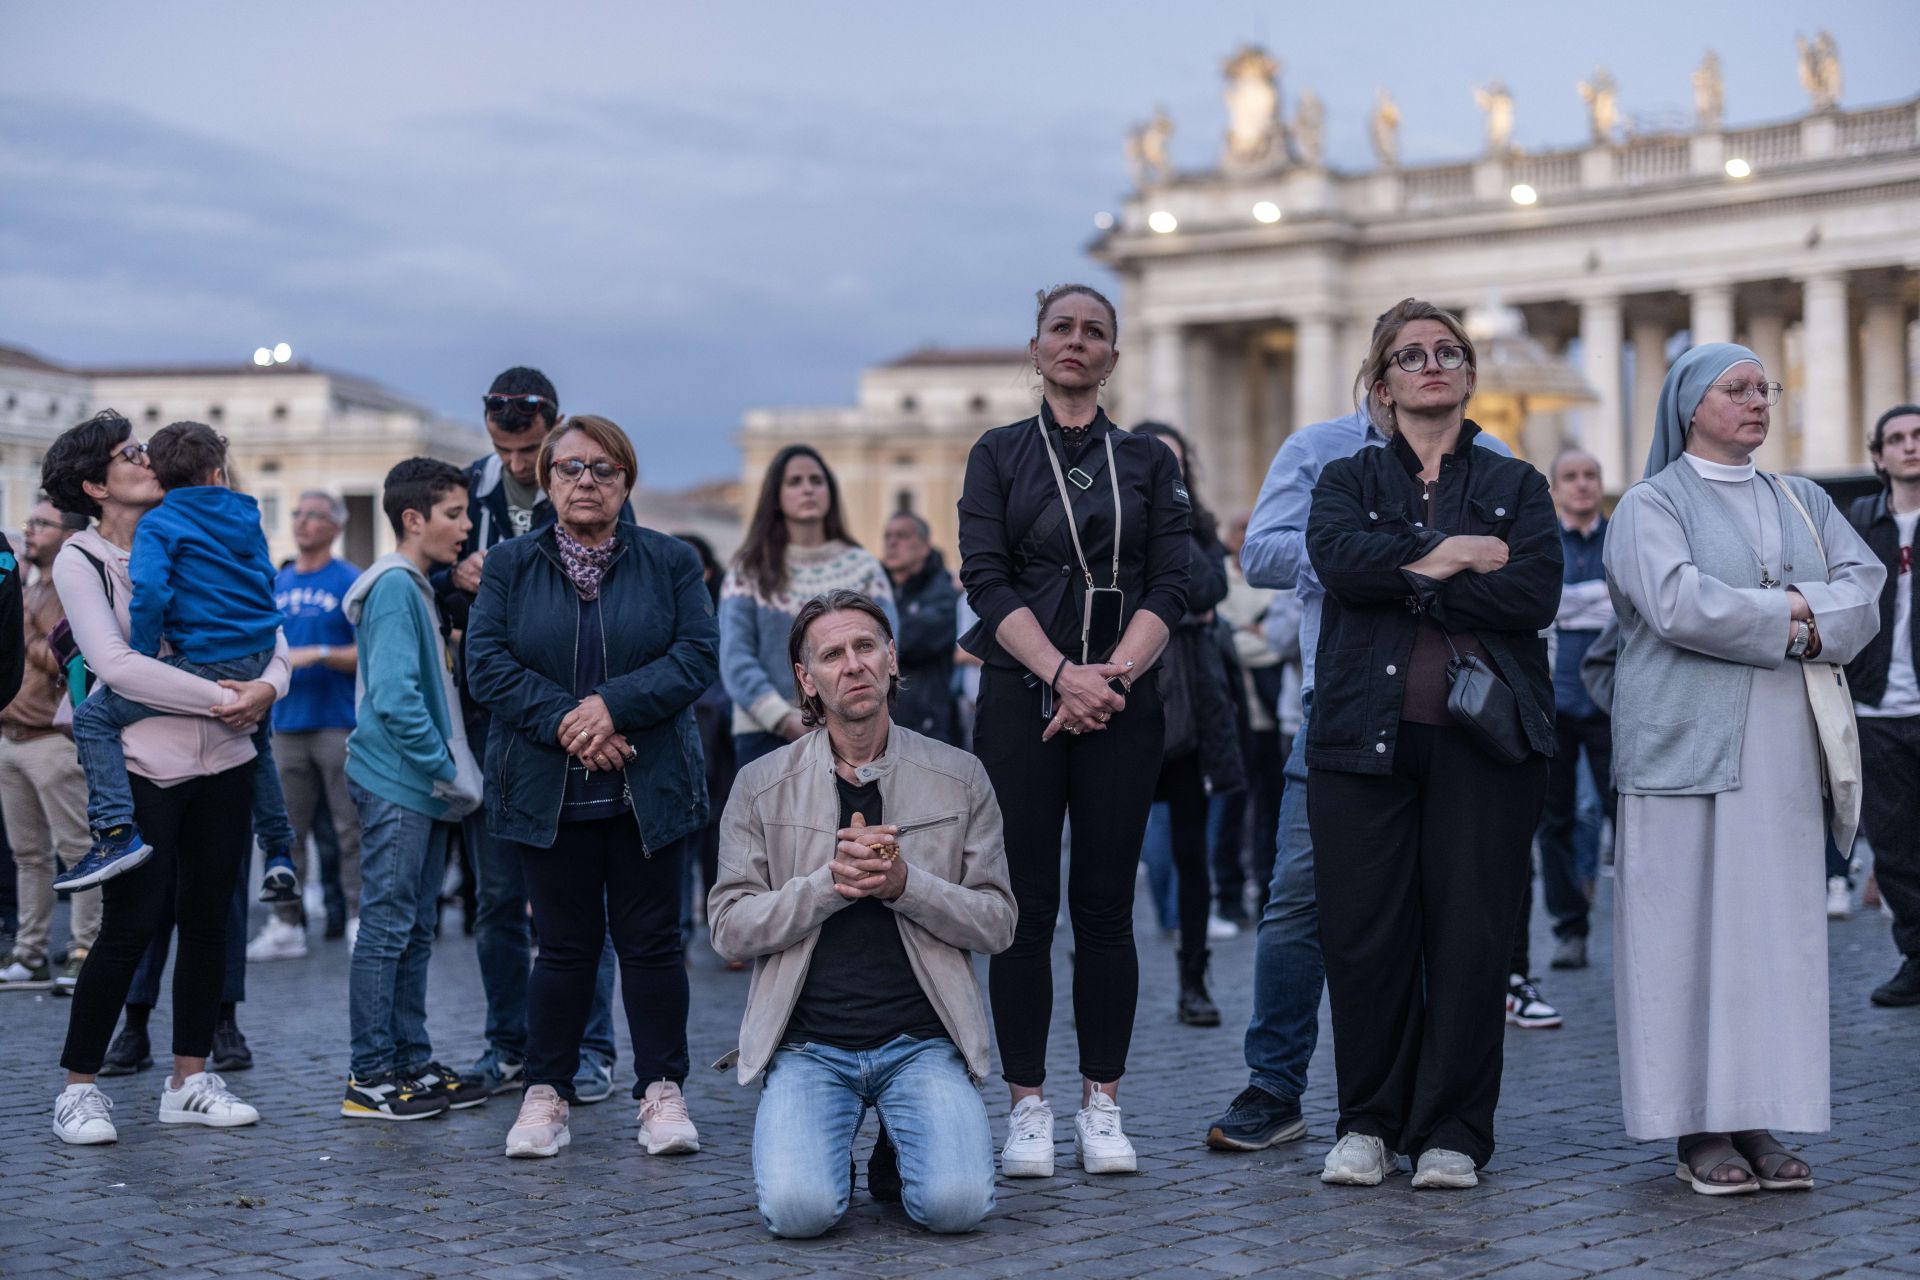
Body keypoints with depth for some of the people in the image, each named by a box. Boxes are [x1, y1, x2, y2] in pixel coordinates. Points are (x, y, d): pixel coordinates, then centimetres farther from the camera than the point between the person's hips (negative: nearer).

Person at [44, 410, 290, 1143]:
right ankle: (78, 1088, 7)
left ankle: (190, 1081, 18)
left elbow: (268, 629, 11)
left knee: (208, 920, 8)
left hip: (224, 761, 5)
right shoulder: (80, 561, -3)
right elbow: (115, 664, -16)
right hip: (142, 765, -5)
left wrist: (267, 687, -10)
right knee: (130, 928, -5)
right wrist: (219, 698, -19)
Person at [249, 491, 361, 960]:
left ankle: (359, 918, 0)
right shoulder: (276, 584, 14)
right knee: (286, 832, 7)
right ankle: (286, 925, 12)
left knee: (350, 829, -4)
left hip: (339, 723, -5)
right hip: (287, 723, 5)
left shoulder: (351, 581, -2)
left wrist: (318, 654, -18)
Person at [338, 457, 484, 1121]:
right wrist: (446, 768, -16)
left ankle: (411, 1063, 19)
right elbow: (395, 696, -21)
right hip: (395, 785, -10)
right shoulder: (393, 586, -13)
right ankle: (370, 1078, -1)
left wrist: (449, 770, 12)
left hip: (424, 790, 10)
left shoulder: (421, 587, 16)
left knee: (415, 932, 13)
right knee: (386, 927, -5)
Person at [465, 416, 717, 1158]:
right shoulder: (510, 566, 7)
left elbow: (697, 655, -5)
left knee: (651, 940, 3)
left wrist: (613, 705, -17)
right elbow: (486, 662, -3)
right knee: (565, 945, 4)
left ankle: (662, 1092, 11)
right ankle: (546, 1095, 13)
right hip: (547, 792, 0)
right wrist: (562, 721, -16)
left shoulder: (671, 562, 6)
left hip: (650, 791, 0)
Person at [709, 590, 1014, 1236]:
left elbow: (997, 923, 4)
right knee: (798, 1207, -24)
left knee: (956, 1201, -23)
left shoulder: (959, 778, 5)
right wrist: (832, 883, -15)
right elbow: (731, 928, 0)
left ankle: (902, 1147, 13)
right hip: (808, 1045, 0)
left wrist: (903, 883, -14)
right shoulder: (761, 786, 4)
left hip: (922, 1041, 1)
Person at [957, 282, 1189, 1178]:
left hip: (1121, 701, 1)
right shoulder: (999, 456, 7)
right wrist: (1064, 673, -16)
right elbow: (987, 582, -4)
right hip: (1020, 699, -1)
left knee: (1104, 904, 2)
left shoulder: (1149, 462, 11)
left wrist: (1114, 674, -14)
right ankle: (1028, 1107, 6)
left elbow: (1169, 586, 2)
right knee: (1025, 904, -1)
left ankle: (1103, 1105, 9)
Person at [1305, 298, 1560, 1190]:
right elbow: (1338, 557, -8)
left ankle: (1451, 1133, 8)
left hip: (1483, 738, 0)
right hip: (1365, 736, 0)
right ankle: (1368, 1123, 13)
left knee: (1471, 932, -2)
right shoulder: (1348, 480, 15)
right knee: (1363, 933, -2)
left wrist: (1411, 579, -6)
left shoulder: (1516, 486, 14)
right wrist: (1453, 556, -10)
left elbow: (1536, 592, -5)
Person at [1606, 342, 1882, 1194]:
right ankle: (1699, 1130, -2)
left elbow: (1864, 584, 5)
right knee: (1690, 928, -5)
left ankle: (1758, 1120, 6)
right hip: (1687, 747, -5)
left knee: (1776, 926, 2)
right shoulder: (1652, 506, 2)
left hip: (1780, 753, 5)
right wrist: (1793, 615, -7)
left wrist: (1807, 614, -14)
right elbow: (1677, 601, -15)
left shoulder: (1803, 503, 19)